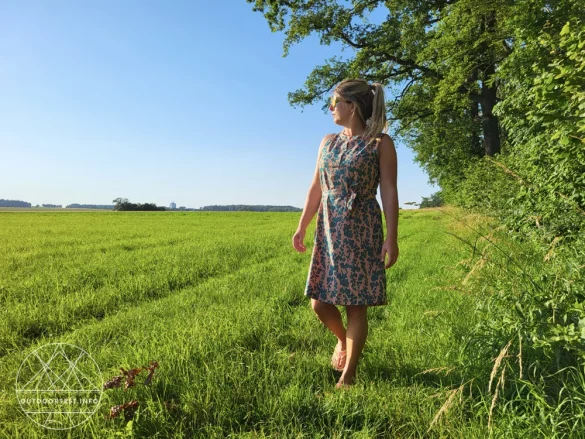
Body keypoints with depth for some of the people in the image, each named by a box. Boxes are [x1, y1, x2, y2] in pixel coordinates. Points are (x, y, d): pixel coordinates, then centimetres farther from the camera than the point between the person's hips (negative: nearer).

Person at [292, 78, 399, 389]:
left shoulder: (380, 143, -3)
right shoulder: (328, 142, 12)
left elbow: (389, 192, -7)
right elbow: (316, 188, 13)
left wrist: (392, 238, -13)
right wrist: (302, 227, 10)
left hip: (362, 232, -5)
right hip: (328, 232, 5)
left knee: (356, 306, 2)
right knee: (319, 302, 6)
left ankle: (348, 376, 17)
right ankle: (342, 339, 38)